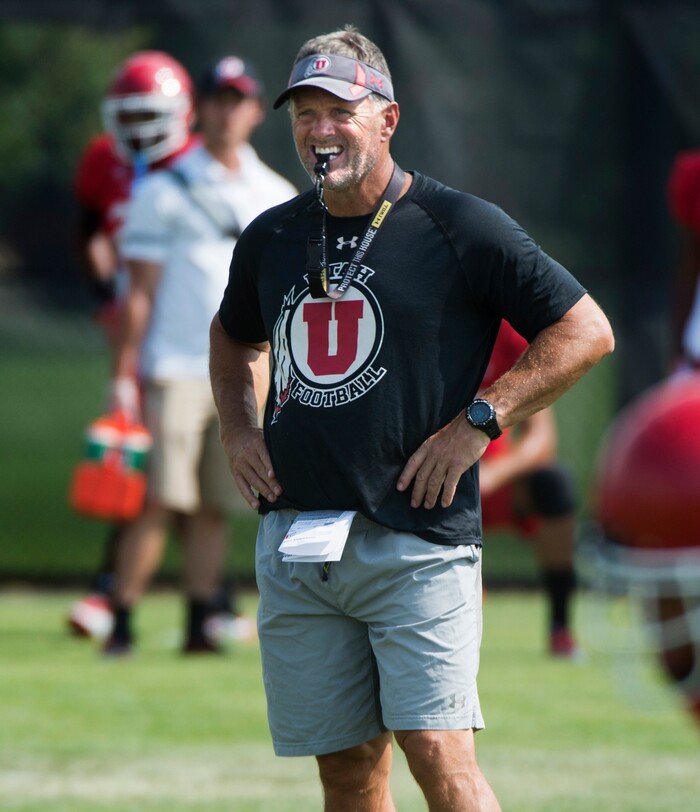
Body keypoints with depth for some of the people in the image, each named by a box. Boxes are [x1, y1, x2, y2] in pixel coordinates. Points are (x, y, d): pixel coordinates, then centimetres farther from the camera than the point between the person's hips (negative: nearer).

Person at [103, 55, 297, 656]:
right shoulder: (165, 192, 0)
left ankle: (200, 624, 8)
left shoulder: (277, 197, 12)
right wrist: (126, 375, -8)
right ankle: (121, 622, -6)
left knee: (214, 509, 5)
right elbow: (141, 291, -2)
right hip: (176, 372, -4)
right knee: (159, 501, -9)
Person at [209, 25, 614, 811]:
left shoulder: (460, 228, -4)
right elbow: (234, 337, 33)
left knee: (436, 749, -15)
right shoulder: (270, 239, 12)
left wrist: (476, 422, -9)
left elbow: (586, 331, -4)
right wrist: (237, 429, 15)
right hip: (294, 535, 5)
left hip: (416, 542, -5)